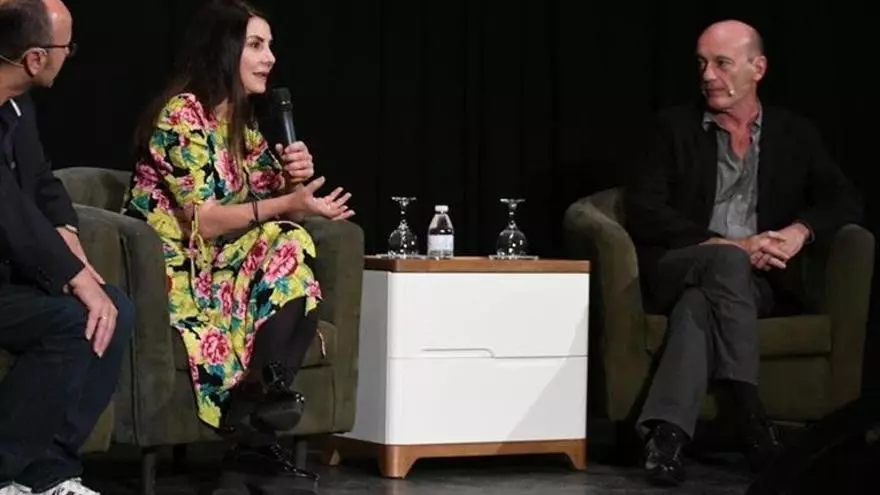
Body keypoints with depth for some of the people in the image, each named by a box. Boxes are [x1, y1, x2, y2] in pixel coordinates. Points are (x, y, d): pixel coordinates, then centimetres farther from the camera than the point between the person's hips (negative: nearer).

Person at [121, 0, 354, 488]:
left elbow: (277, 208, 13)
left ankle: (255, 428, -21)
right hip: (175, 275, -8)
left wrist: (297, 180, -9)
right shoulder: (181, 114, -12)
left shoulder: (241, 124, 14)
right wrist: (287, 203, -22)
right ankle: (254, 416, -22)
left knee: (303, 281, -18)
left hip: (221, 269, 8)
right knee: (289, 253, -25)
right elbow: (202, 221, -19)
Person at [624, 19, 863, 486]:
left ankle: (667, 431, -48)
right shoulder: (675, 126, 8)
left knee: (699, 303, -36)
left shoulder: (794, 133, 13)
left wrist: (801, 231, -16)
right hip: (677, 271, -1)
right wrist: (728, 245, -16)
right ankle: (750, 418, -44)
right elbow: (644, 211, -4)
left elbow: (844, 201, 8)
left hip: (758, 282, 1)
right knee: (727, 261, -37)